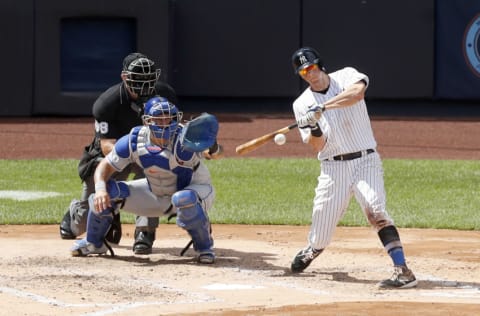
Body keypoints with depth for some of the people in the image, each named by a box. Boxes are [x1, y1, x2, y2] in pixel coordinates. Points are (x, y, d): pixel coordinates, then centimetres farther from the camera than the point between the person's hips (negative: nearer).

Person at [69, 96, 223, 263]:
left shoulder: (185, 139, -32)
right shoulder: (133, 141, -20)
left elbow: (216, 153, -45)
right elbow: (105, 166, -14)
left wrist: (213, 149, -69)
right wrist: (100, 188, -34)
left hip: (196, 189, -4)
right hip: (155, 193, 4)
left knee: (183, 199, -42)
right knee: (106, 192, -12)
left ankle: (204, 247, -15)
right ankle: (94, 243, 15)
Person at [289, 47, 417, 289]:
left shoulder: (346, 77, -1)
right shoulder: (302, 104, 4)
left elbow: (358, 91, -26)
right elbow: (317, 146, -4)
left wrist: (323, 107, -29)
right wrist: (314, 128, -25)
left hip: (365, 161, -3)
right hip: (333, 168, 3)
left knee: (375, 210, -25)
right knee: (321, 231, 3)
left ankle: (403, 271, -30)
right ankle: (312, 250, 41)